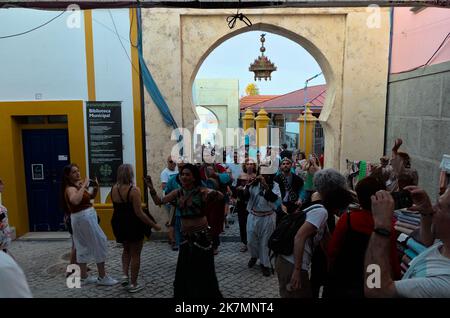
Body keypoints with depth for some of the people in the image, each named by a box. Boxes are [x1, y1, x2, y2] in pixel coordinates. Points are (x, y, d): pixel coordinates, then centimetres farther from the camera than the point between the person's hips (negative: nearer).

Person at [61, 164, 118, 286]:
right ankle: (102, 277, 4)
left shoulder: (78, 185, 10)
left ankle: (84, 277, 23)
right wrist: (83, 186, -31)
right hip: (83, 218, -9)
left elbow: (91, 196, 19)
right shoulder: (70, 188, -17)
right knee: (100, 244, -4)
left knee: (83, 247, 13)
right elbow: (75, 200, -40)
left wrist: (96, 187, 1)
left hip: (86, 217, 9)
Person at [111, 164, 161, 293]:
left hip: (118, 223, 7)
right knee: (135, 254, 9)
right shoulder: (134, 190, -22)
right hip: (133, 224, -6)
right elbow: (139, 213, -23)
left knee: (126, 249, 29)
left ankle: (125, 275, 18)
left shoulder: (113, 188, -1)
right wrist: (154, 225, -17)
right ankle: (133, 284, 17)